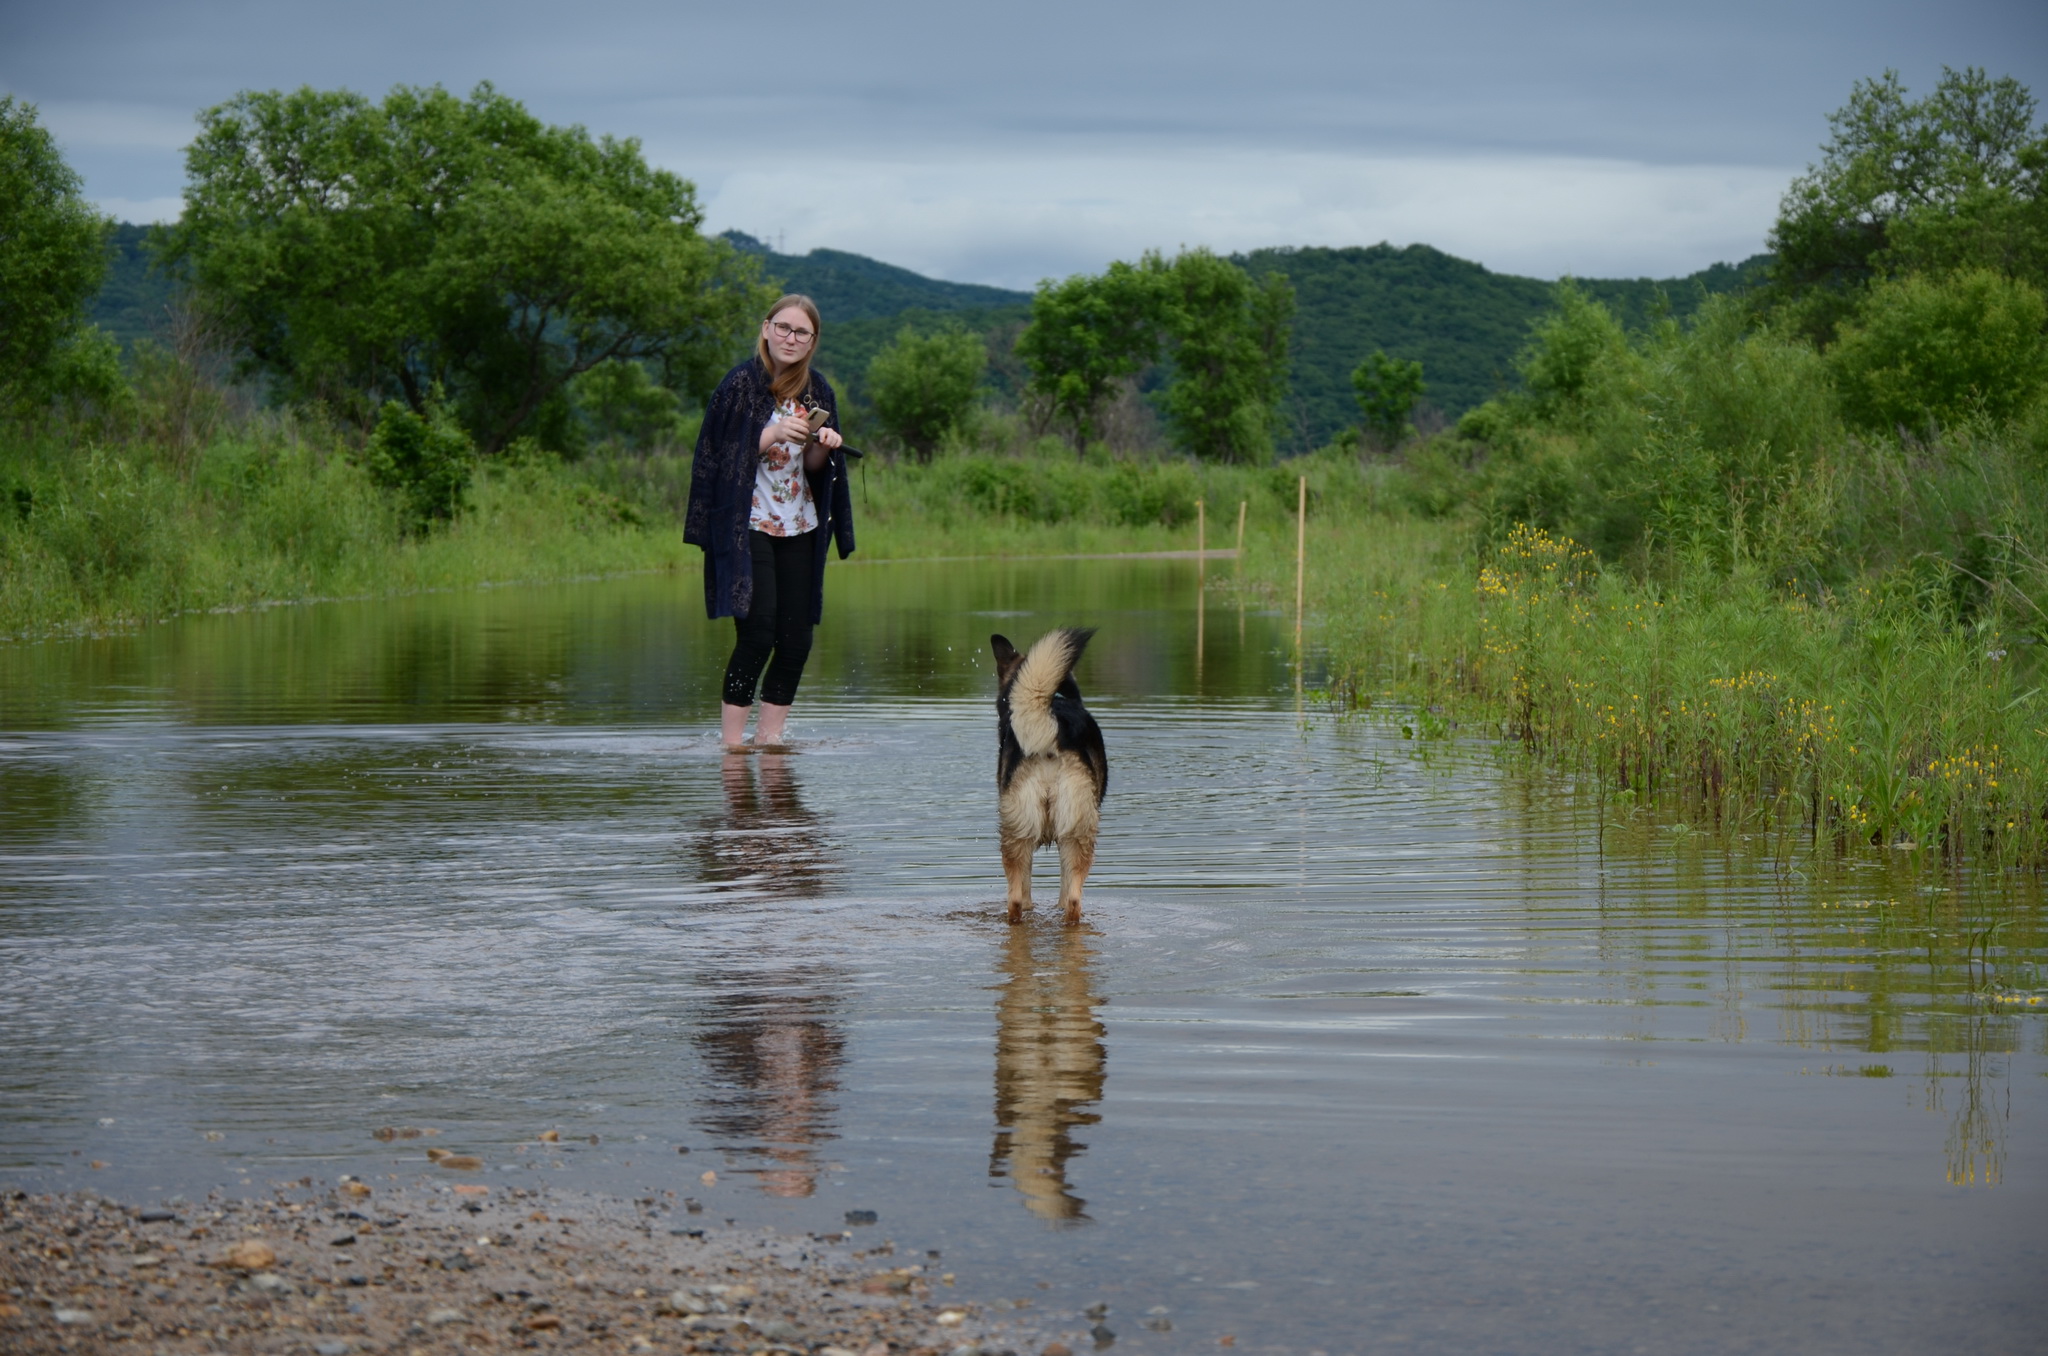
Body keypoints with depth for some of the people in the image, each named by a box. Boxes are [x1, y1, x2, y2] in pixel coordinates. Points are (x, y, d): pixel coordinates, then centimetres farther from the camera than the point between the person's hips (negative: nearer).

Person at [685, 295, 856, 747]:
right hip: (747, 525, -6)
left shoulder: (818, 392, 9)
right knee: (758, 631, -16)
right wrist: (774, 433, -22)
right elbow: (720, 453, -10)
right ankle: (730, 740, -9)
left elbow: (814, 468, 14)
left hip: (800, 530, 6)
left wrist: (823, 446, -8)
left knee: (796, 641, 1)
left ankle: (769, 736, 11)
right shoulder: (741, 384, -7)